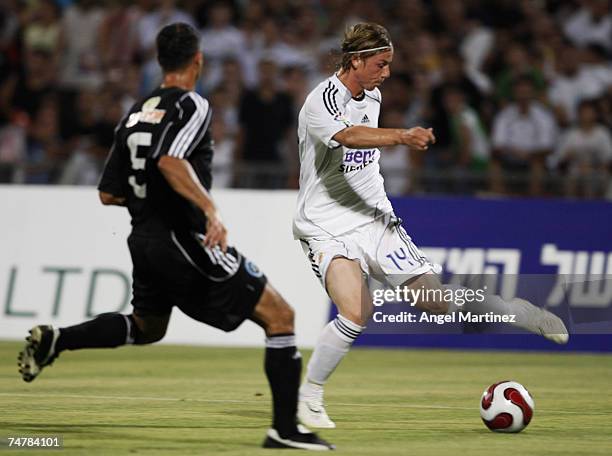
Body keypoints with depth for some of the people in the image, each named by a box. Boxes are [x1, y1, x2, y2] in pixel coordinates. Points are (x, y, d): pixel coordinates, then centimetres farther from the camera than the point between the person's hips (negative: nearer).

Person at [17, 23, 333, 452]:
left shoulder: (136, 114, 12)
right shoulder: (191, 106, -10)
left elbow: (109, 194, 14)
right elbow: (170, 161, -29)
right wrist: (210, 207, -35)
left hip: (144, 238, 8)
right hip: (186, 239, -8)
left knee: (146, 327, 32)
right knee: (279, 315, -3)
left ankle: (55, 338, 13)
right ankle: (285, 428, -8)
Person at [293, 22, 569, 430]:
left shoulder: (372, 97, 9)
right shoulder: (322, 101, -18)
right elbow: (349, 136, -39)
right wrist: (402, 136, -55)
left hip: (376, 220, 7)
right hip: (327, 229, -6)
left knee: (439, 300, 1)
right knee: (356, 312, -27)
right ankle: (308, 399, -11)